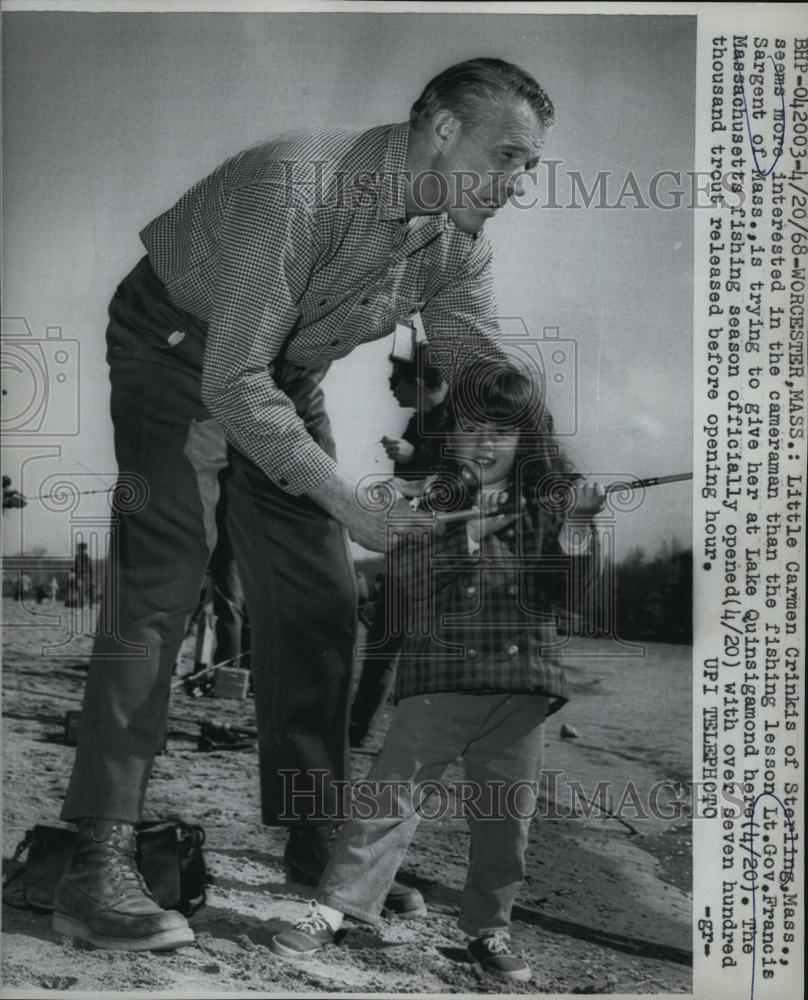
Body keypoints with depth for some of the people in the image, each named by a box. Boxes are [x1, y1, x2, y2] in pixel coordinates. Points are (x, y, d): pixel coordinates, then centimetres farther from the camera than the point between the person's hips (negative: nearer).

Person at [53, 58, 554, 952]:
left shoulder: (458, 240, -9)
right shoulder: (296, 186, -33)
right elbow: (233, 384, -35)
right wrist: (351, 502, -36)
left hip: (286, 374, 7)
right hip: (178, 349, -7)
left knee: (317, 597, 1)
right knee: (160, 580, -18)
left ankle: (315, 837, 13)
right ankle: (98, 862, -16)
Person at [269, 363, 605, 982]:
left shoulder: (546, 500, 8)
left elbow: (578, 583, 1)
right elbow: (409, 567, -12)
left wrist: (578, 526, -16)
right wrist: (473, 530, -22)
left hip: (523, 685, 2)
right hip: (439, 679, -2)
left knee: (507, 816, 10)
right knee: (390, 796, -4)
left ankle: (488, 931, 27)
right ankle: (333, 911, 6)